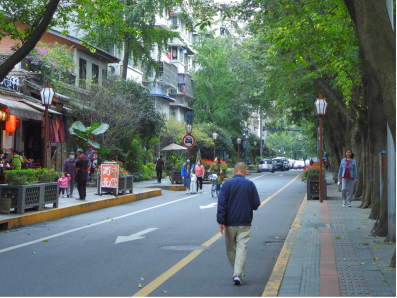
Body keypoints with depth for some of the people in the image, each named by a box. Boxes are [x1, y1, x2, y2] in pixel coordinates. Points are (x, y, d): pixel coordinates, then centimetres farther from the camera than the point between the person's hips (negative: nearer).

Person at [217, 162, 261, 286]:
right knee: (241, 249, -2)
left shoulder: (227, 184, -2)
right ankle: (237, 274, -14)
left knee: (230, 249, 15)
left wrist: (221, 221, -9)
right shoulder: (250, 185, -2)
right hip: (245, 224, -1)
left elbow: (221, 204, -8)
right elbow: (256, 204, 0)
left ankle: (237, 272, 26)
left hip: (229, 223, 1)